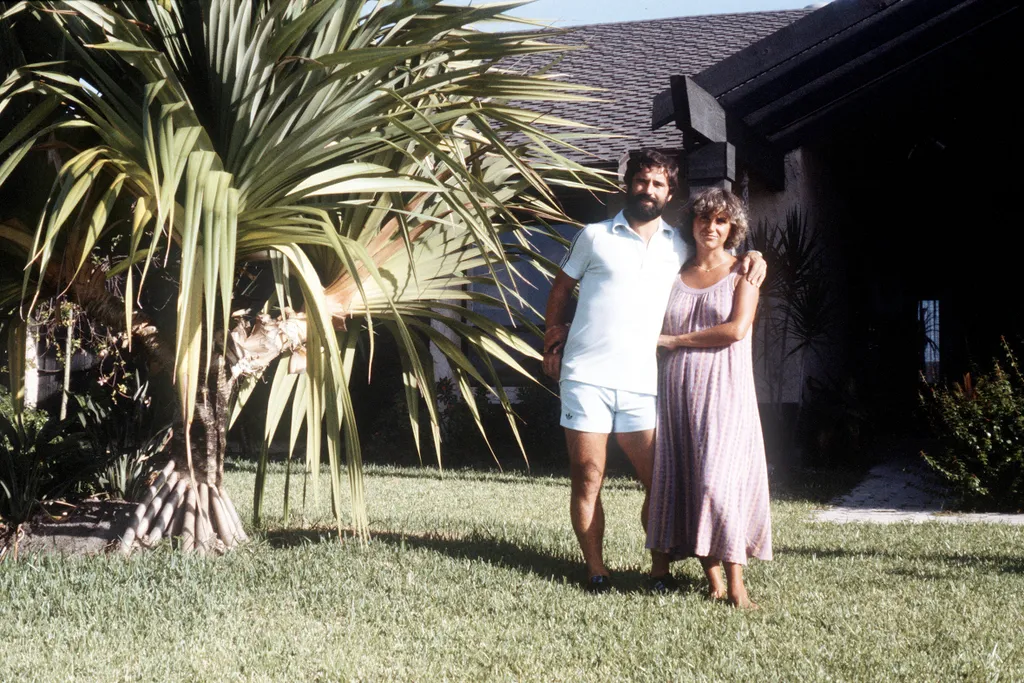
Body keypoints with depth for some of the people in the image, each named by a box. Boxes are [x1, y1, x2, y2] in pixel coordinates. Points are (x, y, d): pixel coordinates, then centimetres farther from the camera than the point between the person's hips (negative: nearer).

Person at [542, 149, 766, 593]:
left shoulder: (680, 248, 13)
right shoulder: (595, 237, 9)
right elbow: (561, 289, 16)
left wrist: (751, 257, 7)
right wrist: (553, 339, 6)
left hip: (643, 385, 2)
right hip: (586, 378, -2)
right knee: (587, 479, 0)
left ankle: (660, 570, 11)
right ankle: (595, 571, 10)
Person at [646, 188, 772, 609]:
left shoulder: (742, 272, 5)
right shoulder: (675, 273, 14)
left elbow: (736, 329, -8)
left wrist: (674, 340, -4)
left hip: (724, 389, -4)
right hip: (677, 388, 4)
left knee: (719, 479, -15)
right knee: (684, 480, -1)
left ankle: (735, 583, -10)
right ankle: (712, 579, 5)